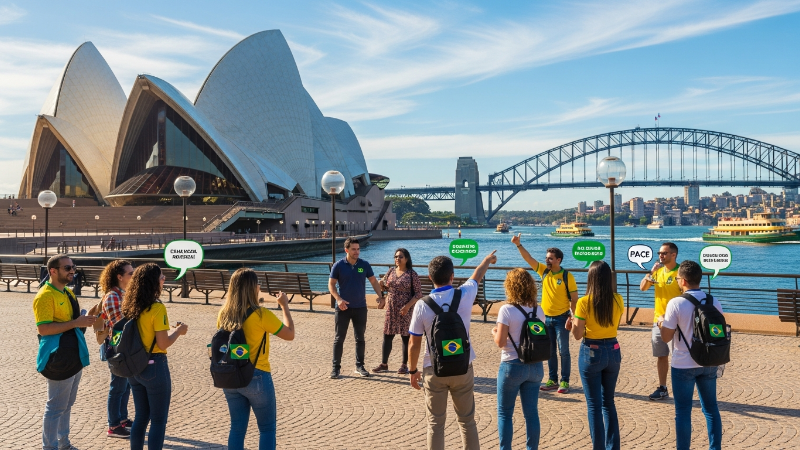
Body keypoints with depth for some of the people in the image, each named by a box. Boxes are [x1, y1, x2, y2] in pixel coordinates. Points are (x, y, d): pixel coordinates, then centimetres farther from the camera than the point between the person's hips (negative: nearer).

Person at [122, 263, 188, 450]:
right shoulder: (157, 308, -18)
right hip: (154, 366, -7)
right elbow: (163, 344, -18)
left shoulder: (130, 306, 4)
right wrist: (179, 331, -2)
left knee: (140, 417, 19)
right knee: (158, 420, 5)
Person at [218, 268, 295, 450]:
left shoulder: (224, 314, -1)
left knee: (237, 428, 15)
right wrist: (284, 306, 2)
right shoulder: (261, 314, -17)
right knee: (268, 428, 10)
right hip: (256, 377, -5)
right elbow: (290, 334, -8)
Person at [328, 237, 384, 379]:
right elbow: (331, 284, -5)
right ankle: (336, 367, 11)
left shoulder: (364, 265, 0)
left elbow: (373, 281, 8)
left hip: (360, 307, 2)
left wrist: (380, 296, -4)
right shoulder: (338, 265, -6)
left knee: (360, 338, 9)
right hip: (343, 307, -2)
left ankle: (359, 366, 21)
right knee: (339, 338, 3)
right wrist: (338, 299, -20)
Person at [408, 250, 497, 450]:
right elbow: (477, 275, 15)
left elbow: (414, 343, -5)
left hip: (434, 370, -1)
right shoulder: (464, 295, -8)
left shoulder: (422, 306, -11)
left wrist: (412, 370, 10)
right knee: (467, 420, 15)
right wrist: (487, 260, 36)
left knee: (435, 423, 9)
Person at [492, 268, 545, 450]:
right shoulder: (538, 310, 1)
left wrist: (494, 332, 5)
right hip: (535, 365, 5)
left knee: (505, 413, 9)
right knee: (531, 412, 12)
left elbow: (500, 342, -15)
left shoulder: (507, 310, -15)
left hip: (513, 365, -5)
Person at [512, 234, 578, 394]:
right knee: (550, 351, 11)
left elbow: (574, 299, -9)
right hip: (547, 318, 5)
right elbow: (528, 258, -5)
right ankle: (552, 380, 20)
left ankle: (565, 382, 10)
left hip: (561, 318, -5)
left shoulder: (567, 276, -11)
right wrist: (518, 244, -17)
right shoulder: (544, 271, 2)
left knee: (563, 351, 2)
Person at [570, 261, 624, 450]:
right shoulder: (618, 300, -3)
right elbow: (614, 324, 11)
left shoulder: (584, 302, -17)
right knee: (608, 402, 18)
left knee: (594, 405, 5)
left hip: (591, 353, -5)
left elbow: (577, 335, -12)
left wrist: (573, 321, 6)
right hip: (613, 351, 5)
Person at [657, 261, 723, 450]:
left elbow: (666, 337, -12)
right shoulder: (714, 303, -1)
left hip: (684, 365, -5)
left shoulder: (676, 303, -16)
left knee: (683, 411, 5)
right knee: (711, 408, 16)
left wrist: (661, 322, 6)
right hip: (708, 363, 5)